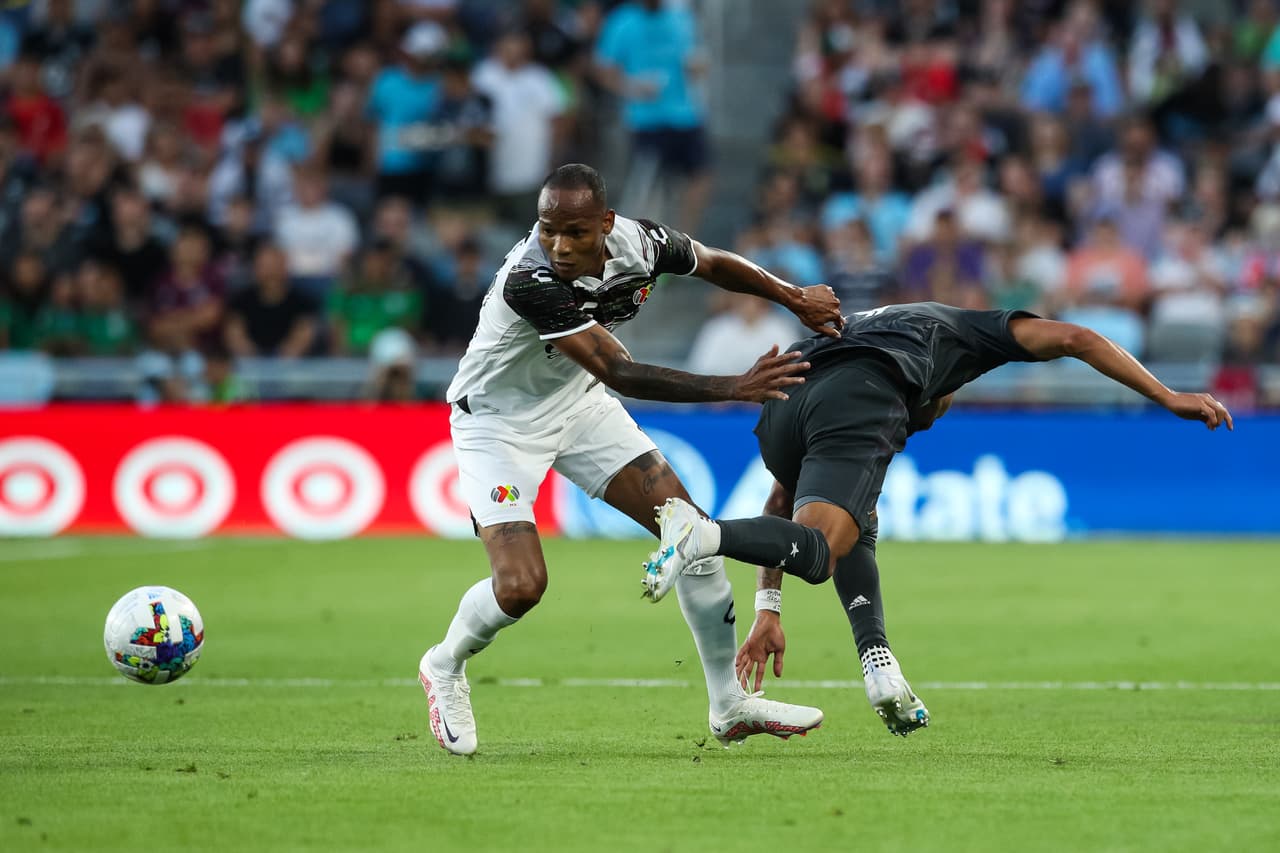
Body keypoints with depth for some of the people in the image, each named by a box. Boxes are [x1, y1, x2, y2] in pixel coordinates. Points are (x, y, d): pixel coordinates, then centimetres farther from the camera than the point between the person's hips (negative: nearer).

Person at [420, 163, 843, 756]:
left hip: (577, 406, 6)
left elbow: (714, 264, 6)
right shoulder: (528, 280, -38)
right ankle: (444, 668, 15)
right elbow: (620, 374, -40)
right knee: (520, 586, -19)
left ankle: (730, 705, 15)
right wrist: (735, 388, -43)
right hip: (498, 422, -6)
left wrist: (795, 297, -5)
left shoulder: (641, 243, -19)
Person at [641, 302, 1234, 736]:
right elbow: (1072, 339, 24)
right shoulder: (966, 328, 40)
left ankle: (880, 669, 6)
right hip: (858, 402, -5)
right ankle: (704, 535, -42)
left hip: (781, 401, 5)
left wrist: (767, 611, 40)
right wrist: (1168, 398, 25)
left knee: (857, 526, 28)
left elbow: (782, 501, 41)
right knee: (815, 553, -13)